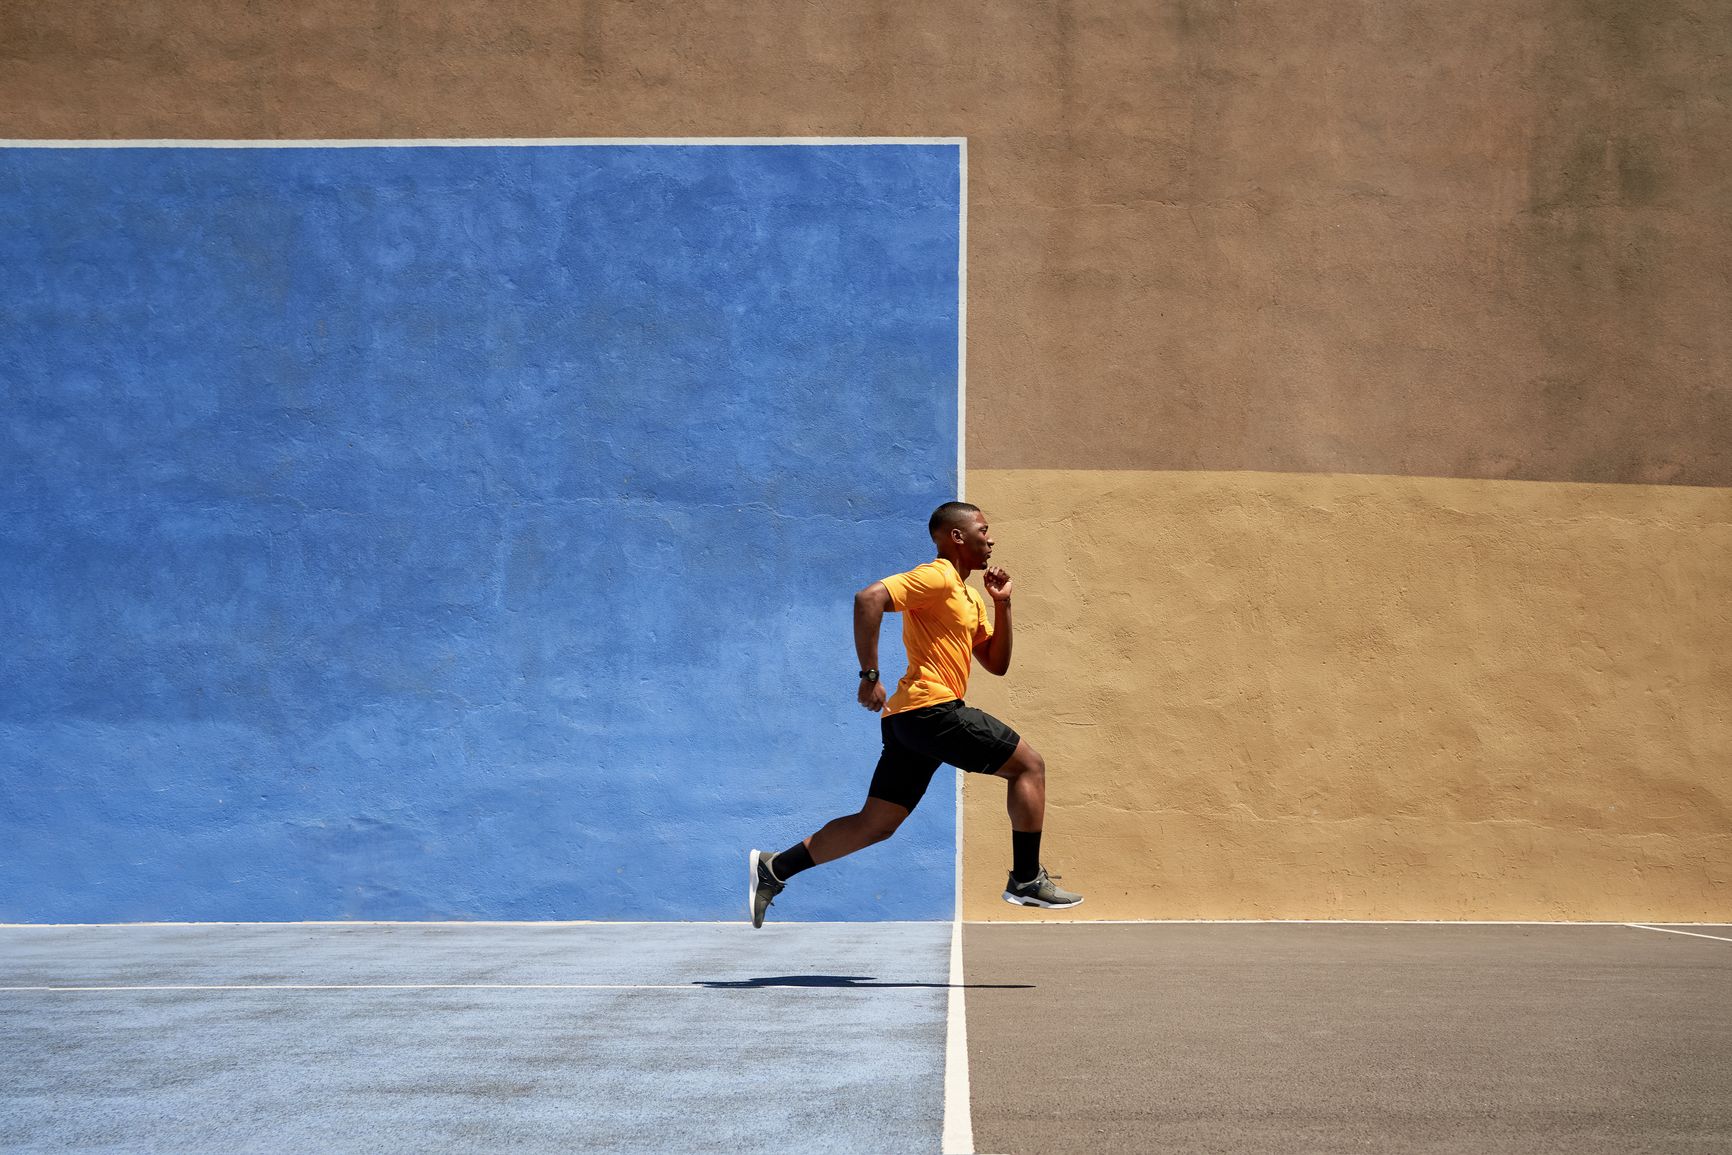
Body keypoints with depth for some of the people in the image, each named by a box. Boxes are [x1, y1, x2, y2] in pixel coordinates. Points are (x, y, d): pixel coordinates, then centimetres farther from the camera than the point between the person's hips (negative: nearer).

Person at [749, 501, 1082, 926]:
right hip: (932, 709, -10)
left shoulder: (969, 597, 23)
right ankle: (1026, 879, 1)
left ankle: (773, 869, 8)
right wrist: (870, 675, -22)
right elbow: (869, 598, -21)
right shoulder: (936, 577, -7)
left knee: (875, 825, 8)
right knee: (1028, 764, -2)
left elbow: (997, 664, 25)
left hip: (907, 718, 10)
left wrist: (1002, 605, 13)